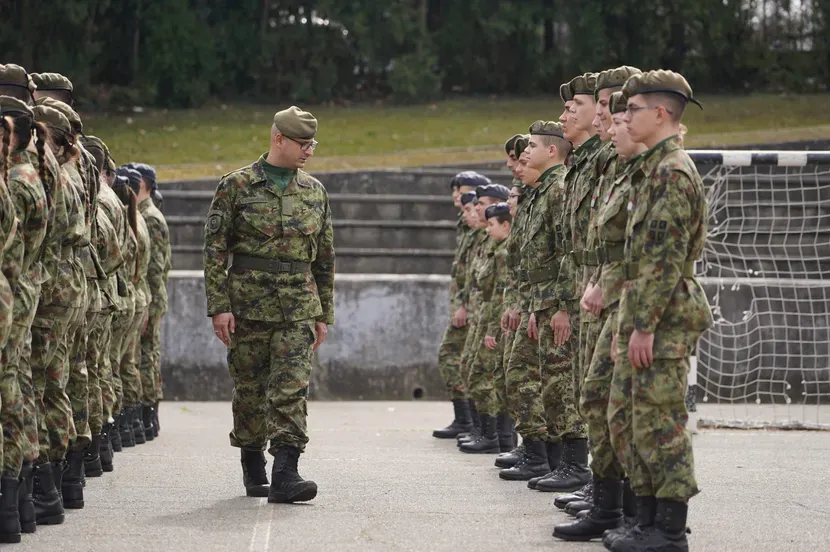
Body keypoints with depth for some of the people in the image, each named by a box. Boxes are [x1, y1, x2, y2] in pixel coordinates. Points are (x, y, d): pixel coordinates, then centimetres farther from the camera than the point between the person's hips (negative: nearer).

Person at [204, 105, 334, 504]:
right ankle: (252, 469, 22)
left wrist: (324, 314, 13)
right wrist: (219, 306, -11)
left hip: (298, 306, 2)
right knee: (249, 388, 6)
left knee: (292, 388, -10)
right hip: (248, 301, -2)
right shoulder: (237, 186, -1)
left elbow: (325, 257, 16)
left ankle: (285, 474, -17)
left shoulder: (314, 192, 10)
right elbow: (215, 248, -4)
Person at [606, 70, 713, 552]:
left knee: (659, 422, -6)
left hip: (665, 316, -10)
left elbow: (667, 257, -20)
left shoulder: (672, 171, -14)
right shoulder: (654, 168, 17)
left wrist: (645, 325, -22)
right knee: (625, 417, 13)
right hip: (644, 314, 10)